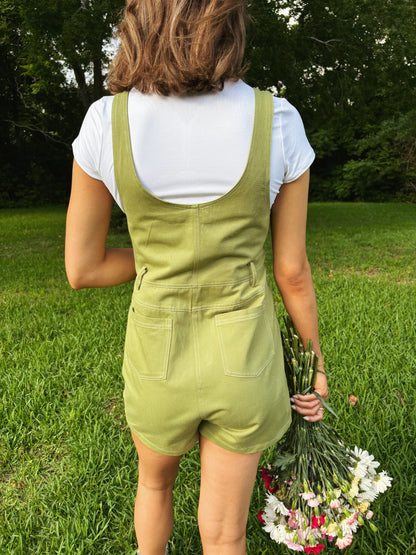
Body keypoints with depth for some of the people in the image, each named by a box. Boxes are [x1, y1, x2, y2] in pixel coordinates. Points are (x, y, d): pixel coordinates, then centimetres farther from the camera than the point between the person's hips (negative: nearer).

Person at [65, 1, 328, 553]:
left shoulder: (105, 124, -14)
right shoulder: (278, 124, -13)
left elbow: (82, 270, -6)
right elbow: (293, 271, -7)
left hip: (159, 356, 1)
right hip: (244, 359, 0)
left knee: (154, 481, 35)